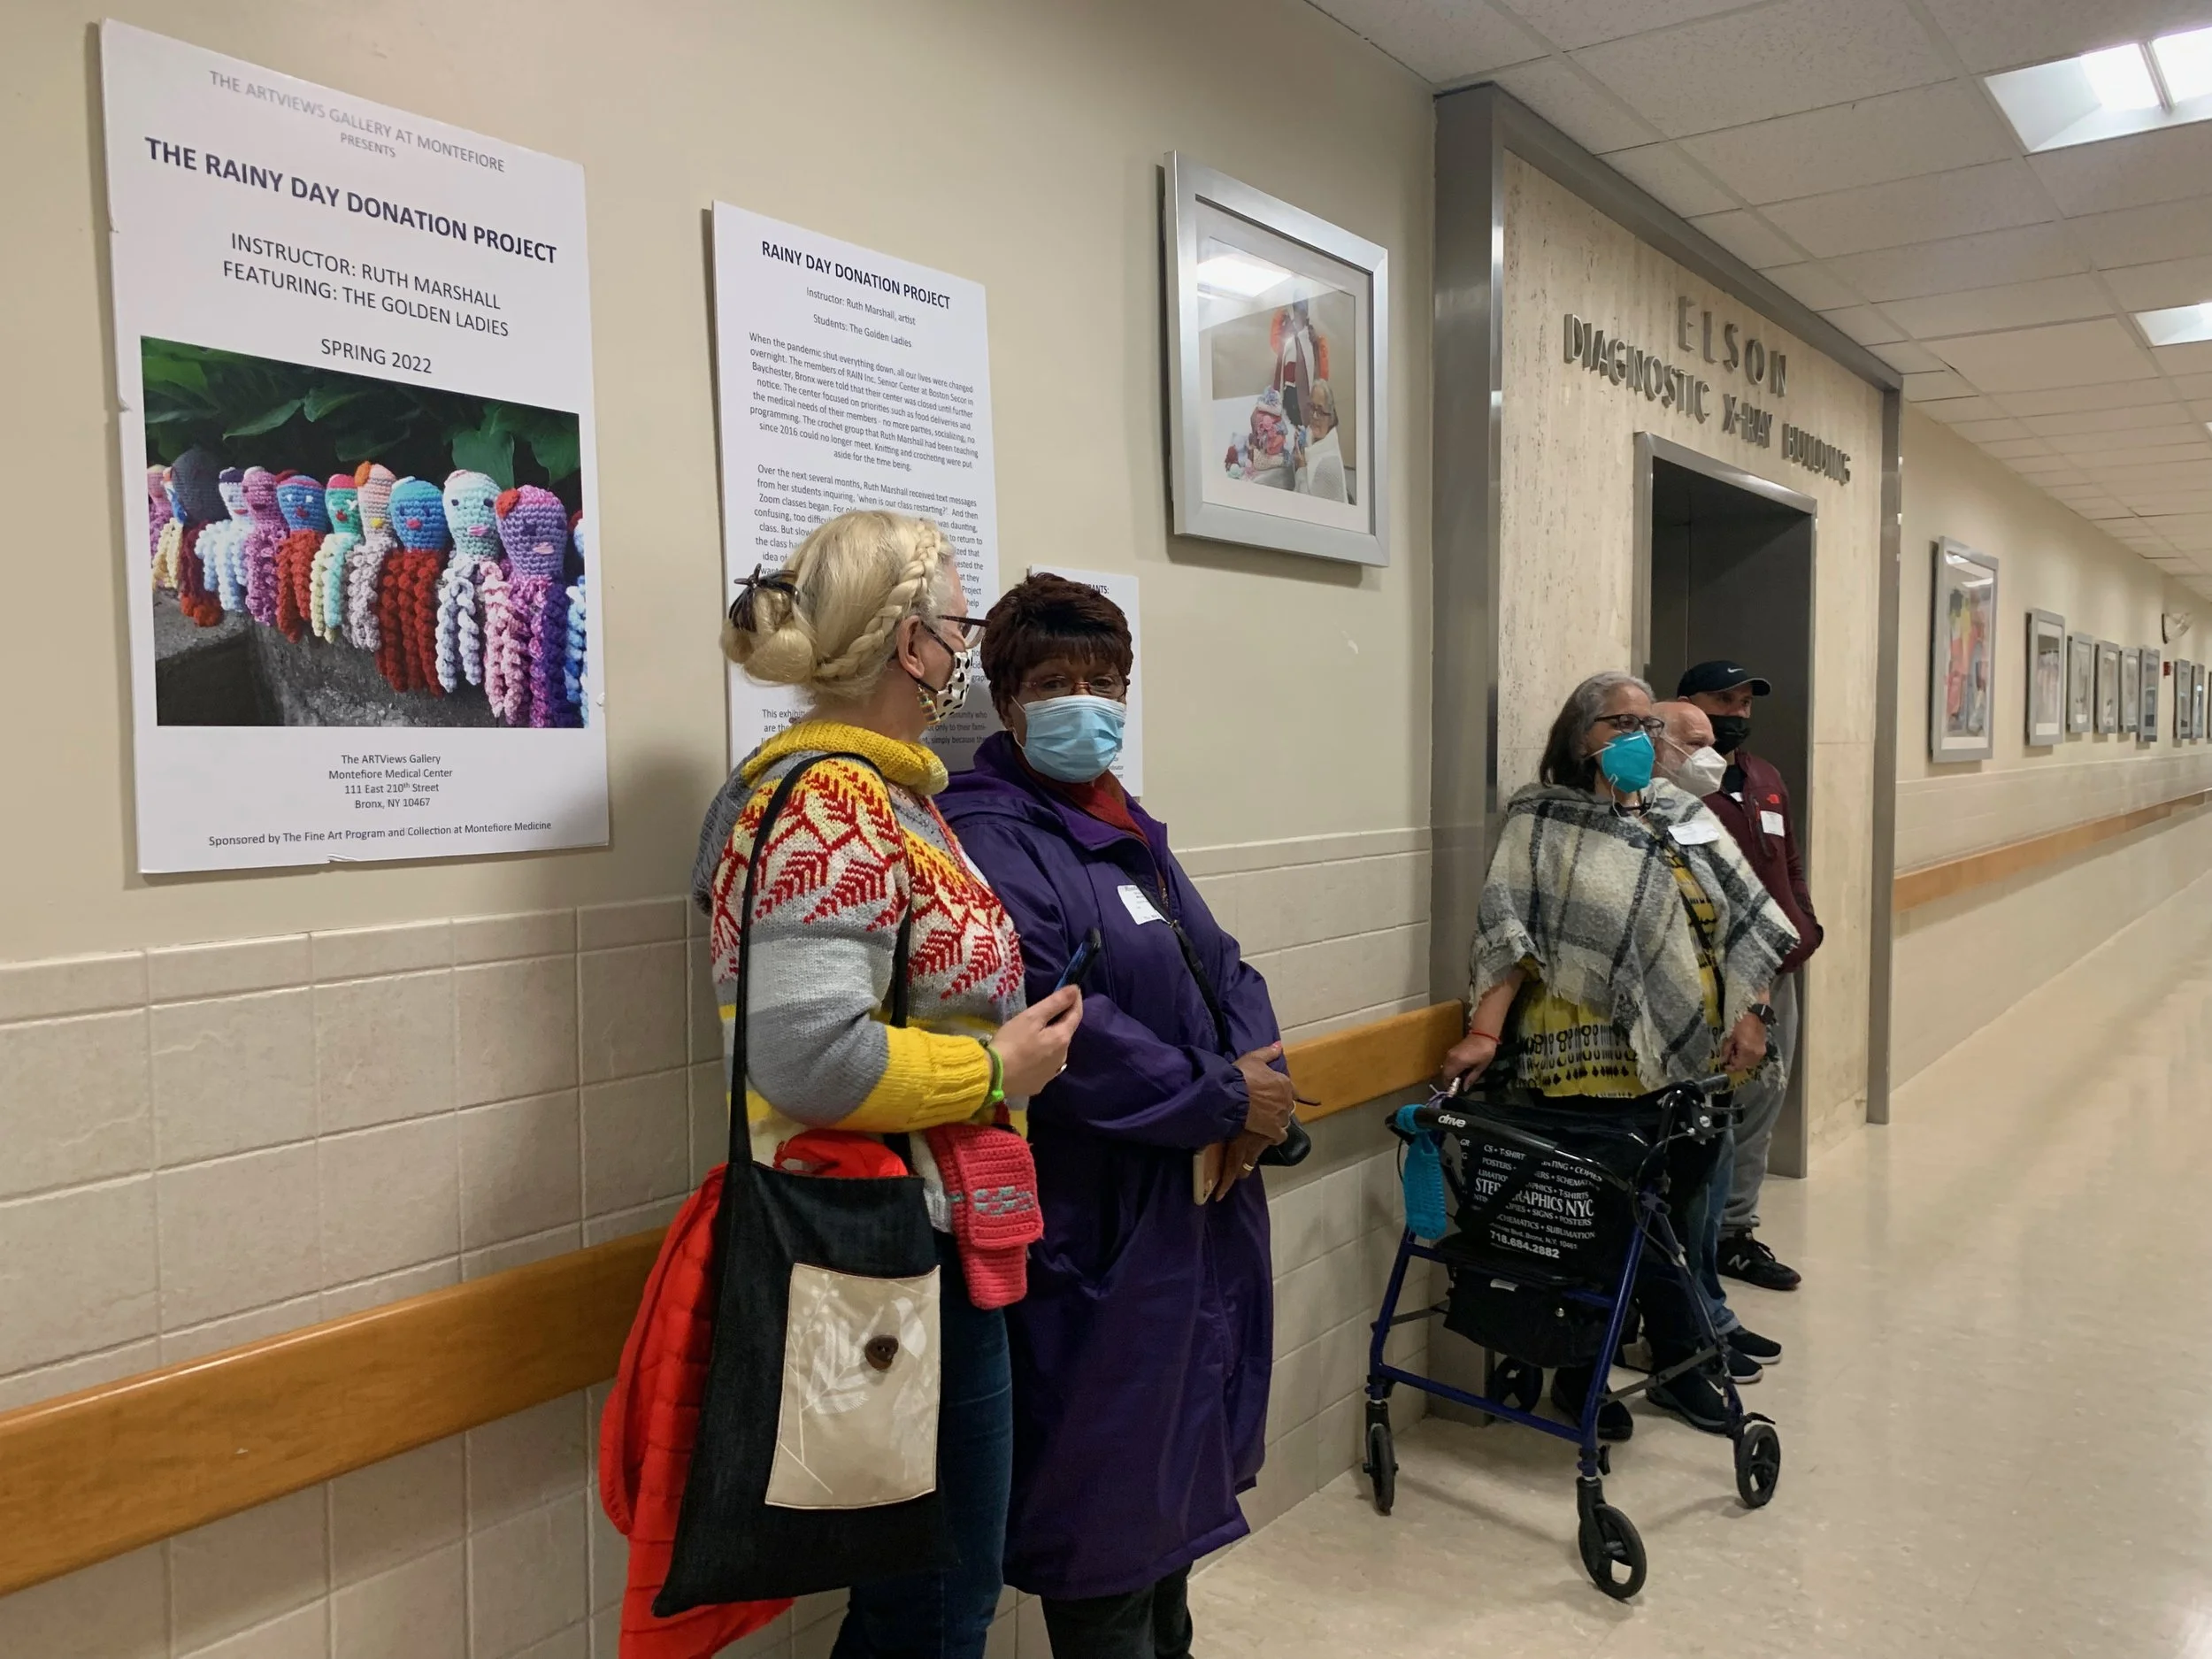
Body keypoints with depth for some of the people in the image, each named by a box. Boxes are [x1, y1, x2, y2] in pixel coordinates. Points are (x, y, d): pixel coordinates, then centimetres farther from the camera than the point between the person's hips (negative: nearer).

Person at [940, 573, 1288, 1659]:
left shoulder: (1131, 830, 13)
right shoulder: (990, 837, -16)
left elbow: (1226, 971, 11)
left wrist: (1259, 1080, -9)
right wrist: (1222, 1099, -17)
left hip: (1199, 1203, 9)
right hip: (1096, 1225, -9)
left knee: (1179, 1458, 23)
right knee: (1110, 1481, 5)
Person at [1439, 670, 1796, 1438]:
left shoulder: (1684, 815, 13)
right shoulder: (1541, 820, -2)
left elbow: (1742, 920, 12)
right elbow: (1508, 933, -10)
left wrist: (1748, 1014, 1)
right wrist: (1484, 1032, -19)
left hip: (1689, 1057, 5)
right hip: (1595, 1059, -5)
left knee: (1682, 1207, 10)